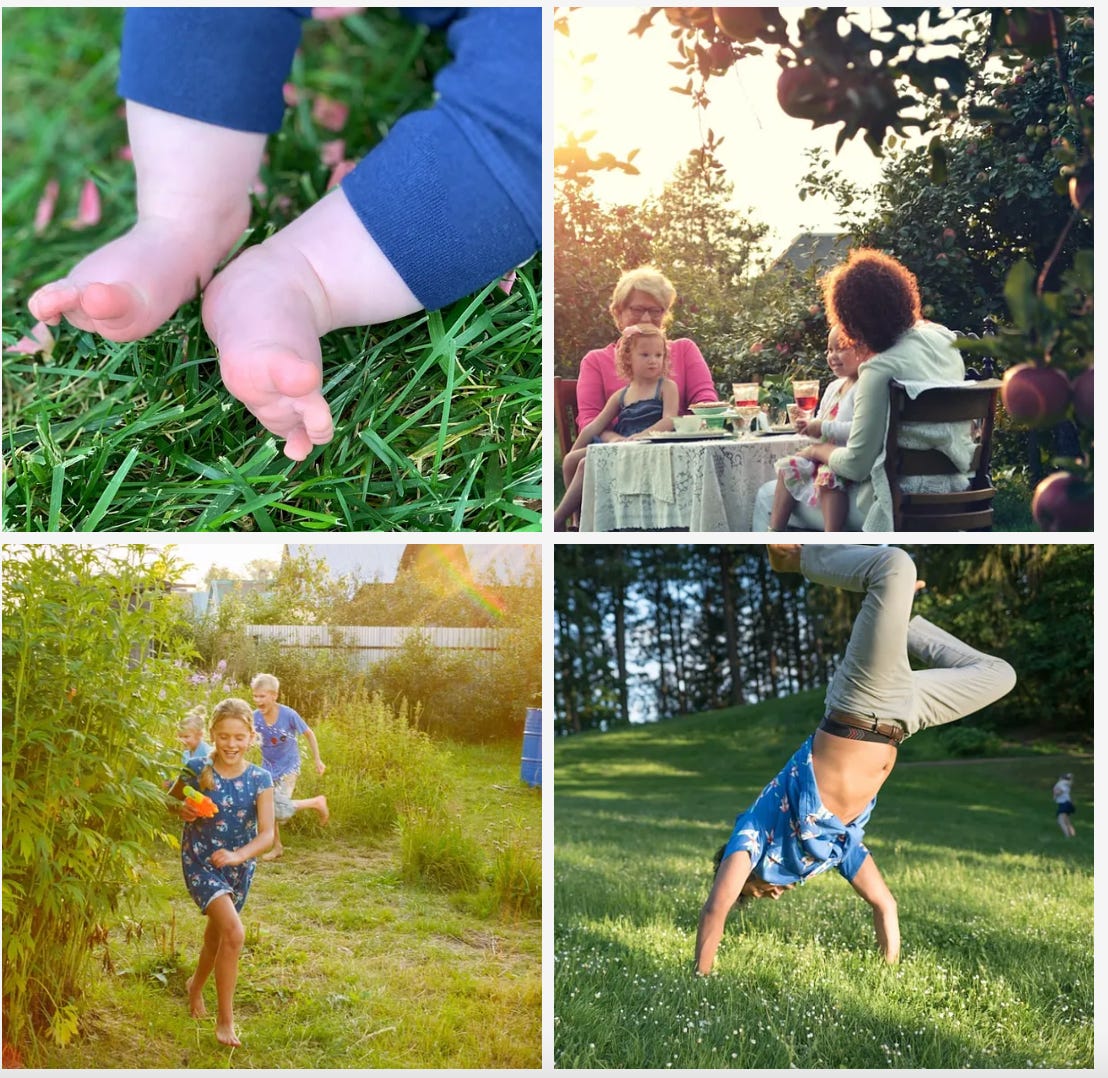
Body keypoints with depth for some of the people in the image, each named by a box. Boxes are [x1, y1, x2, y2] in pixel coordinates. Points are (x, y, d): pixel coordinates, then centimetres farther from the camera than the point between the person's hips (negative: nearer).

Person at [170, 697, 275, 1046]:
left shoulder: (260, 779, -11)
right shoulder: (197, 770, -14)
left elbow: (267, 833, -15)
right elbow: (170, 799, 4)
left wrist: (237, 856, -32)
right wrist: (181, 808, -18)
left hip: (239, 866, 4)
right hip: (200, 861, -3)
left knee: (217, 934, 23)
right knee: (233, 932, -21)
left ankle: (196, 985, 55)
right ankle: (225, 1020, -9)